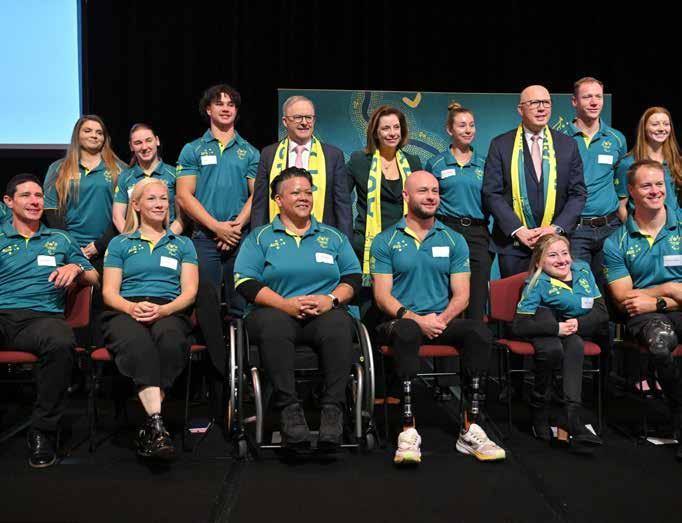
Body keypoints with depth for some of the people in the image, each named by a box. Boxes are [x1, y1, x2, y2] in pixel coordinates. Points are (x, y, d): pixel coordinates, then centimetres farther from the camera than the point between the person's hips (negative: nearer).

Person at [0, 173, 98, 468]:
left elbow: (94, 279, 26)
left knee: (61, 343, -39)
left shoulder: (60, 240, 26)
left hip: (42, 315, 1)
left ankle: (43, 432, -24)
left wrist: (76, 268, 5)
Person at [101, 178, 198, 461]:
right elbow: (109, 292, 12)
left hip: (170, 311, 0)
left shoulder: (183, 244, 24)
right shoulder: (119, 244, 23)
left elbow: (189, 291, 12)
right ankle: (157, 424, -48)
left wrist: (164, 309, -10)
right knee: (136, 342, -39)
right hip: (126, 311, 0)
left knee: (170, 336, -39)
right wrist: (132, 307, -11)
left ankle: (148, 427, -36)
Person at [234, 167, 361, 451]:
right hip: (277, 310, -1)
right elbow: (245, 281, 2)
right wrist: (287, 304, -13)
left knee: (337, 324, -35)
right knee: (273, 324, -38)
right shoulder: (260, 237, 15)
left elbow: (353, 276, 14)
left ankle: (333, 409, -34)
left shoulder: (333, 236, 23)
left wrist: (331, 299, -8)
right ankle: (289, 408, -36)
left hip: (324, 312, 1)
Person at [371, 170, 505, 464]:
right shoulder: (385, 241, 7)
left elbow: (461, 294, 7)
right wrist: (415, 318, -17)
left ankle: (471, 429, -26)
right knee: (406, 331, -38)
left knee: (480, 332, -28)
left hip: (442, 322, 3)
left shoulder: (454, 240, 14)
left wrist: (442, 318, -14)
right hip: (401, 320, -2)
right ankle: (408, 431, -37)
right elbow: (383, 296, -1)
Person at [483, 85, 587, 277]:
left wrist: (557, 228, -8)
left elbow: (578, 193, 6)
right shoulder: (501, 145, 2)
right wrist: (518, 230, -12)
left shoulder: (568, 145, 8)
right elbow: (492, 193, -3)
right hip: (512, 243, -1)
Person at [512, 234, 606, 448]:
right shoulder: (537, 283, -9)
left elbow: (602, 312, 1)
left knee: (574, 344, -33)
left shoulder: (582, 269, 5)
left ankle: (572, 417, -38)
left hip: (576, 330, 3)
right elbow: (519, 326, -18)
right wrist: (557, 328, -27)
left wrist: (579, 324, -18)